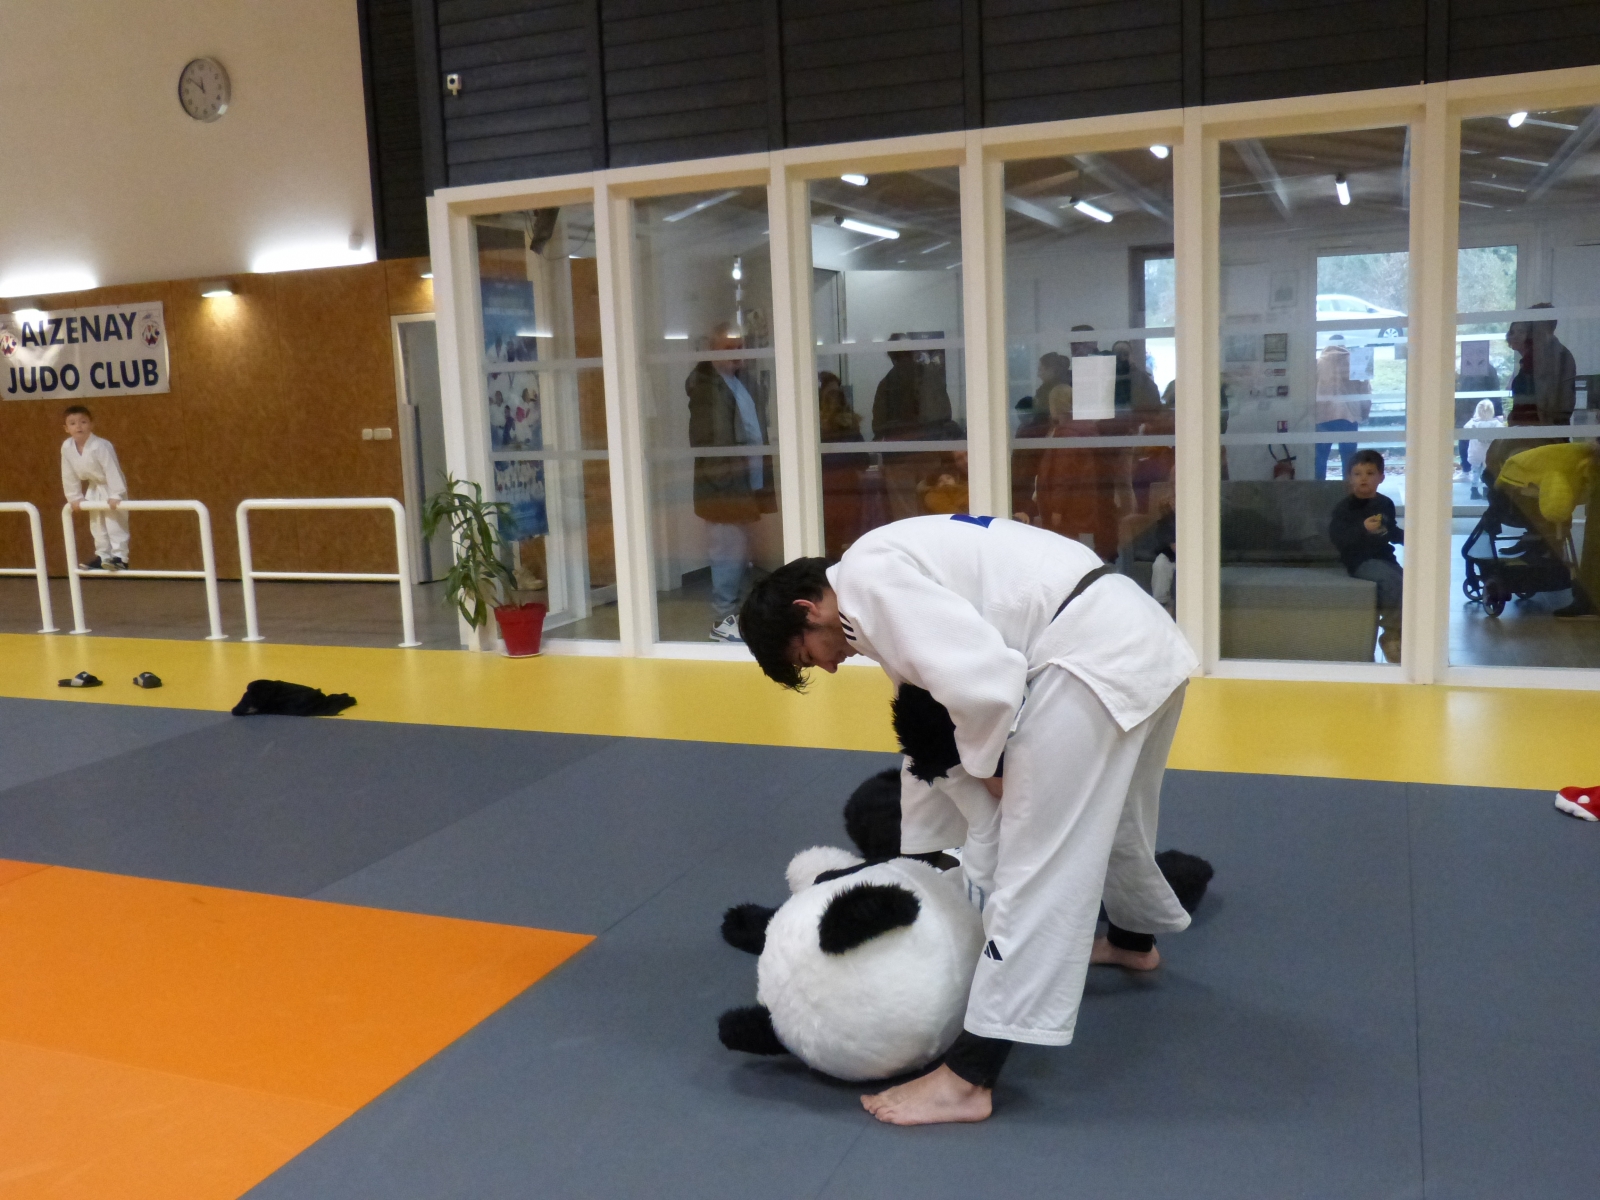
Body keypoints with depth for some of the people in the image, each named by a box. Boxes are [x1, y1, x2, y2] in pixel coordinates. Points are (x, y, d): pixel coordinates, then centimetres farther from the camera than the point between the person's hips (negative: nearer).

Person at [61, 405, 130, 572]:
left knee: (115, 522, -10)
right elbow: (69, 475, -2)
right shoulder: (67, 447, -11)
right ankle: (103, 557, 24)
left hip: (111, 487, -7)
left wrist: (116, 495, -34)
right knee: (97, 524, 14)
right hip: (94, 488, 7)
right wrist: (74, 497, 1)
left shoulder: (100, 446, -30)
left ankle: (119, 557, -7)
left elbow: (112, 470, -30)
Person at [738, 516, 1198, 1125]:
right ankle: (1133, 938, 61)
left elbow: (981, 684, -22)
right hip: (1137, 640, 10)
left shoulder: (869, 578, -11)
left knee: (1037, 863, -7)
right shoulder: (890, 587, 20)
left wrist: (990, 764, -1)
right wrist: (909, 854, 33)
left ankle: (968, 1078, 0)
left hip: (1098, 654, -10)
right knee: (1108, 817, 33)